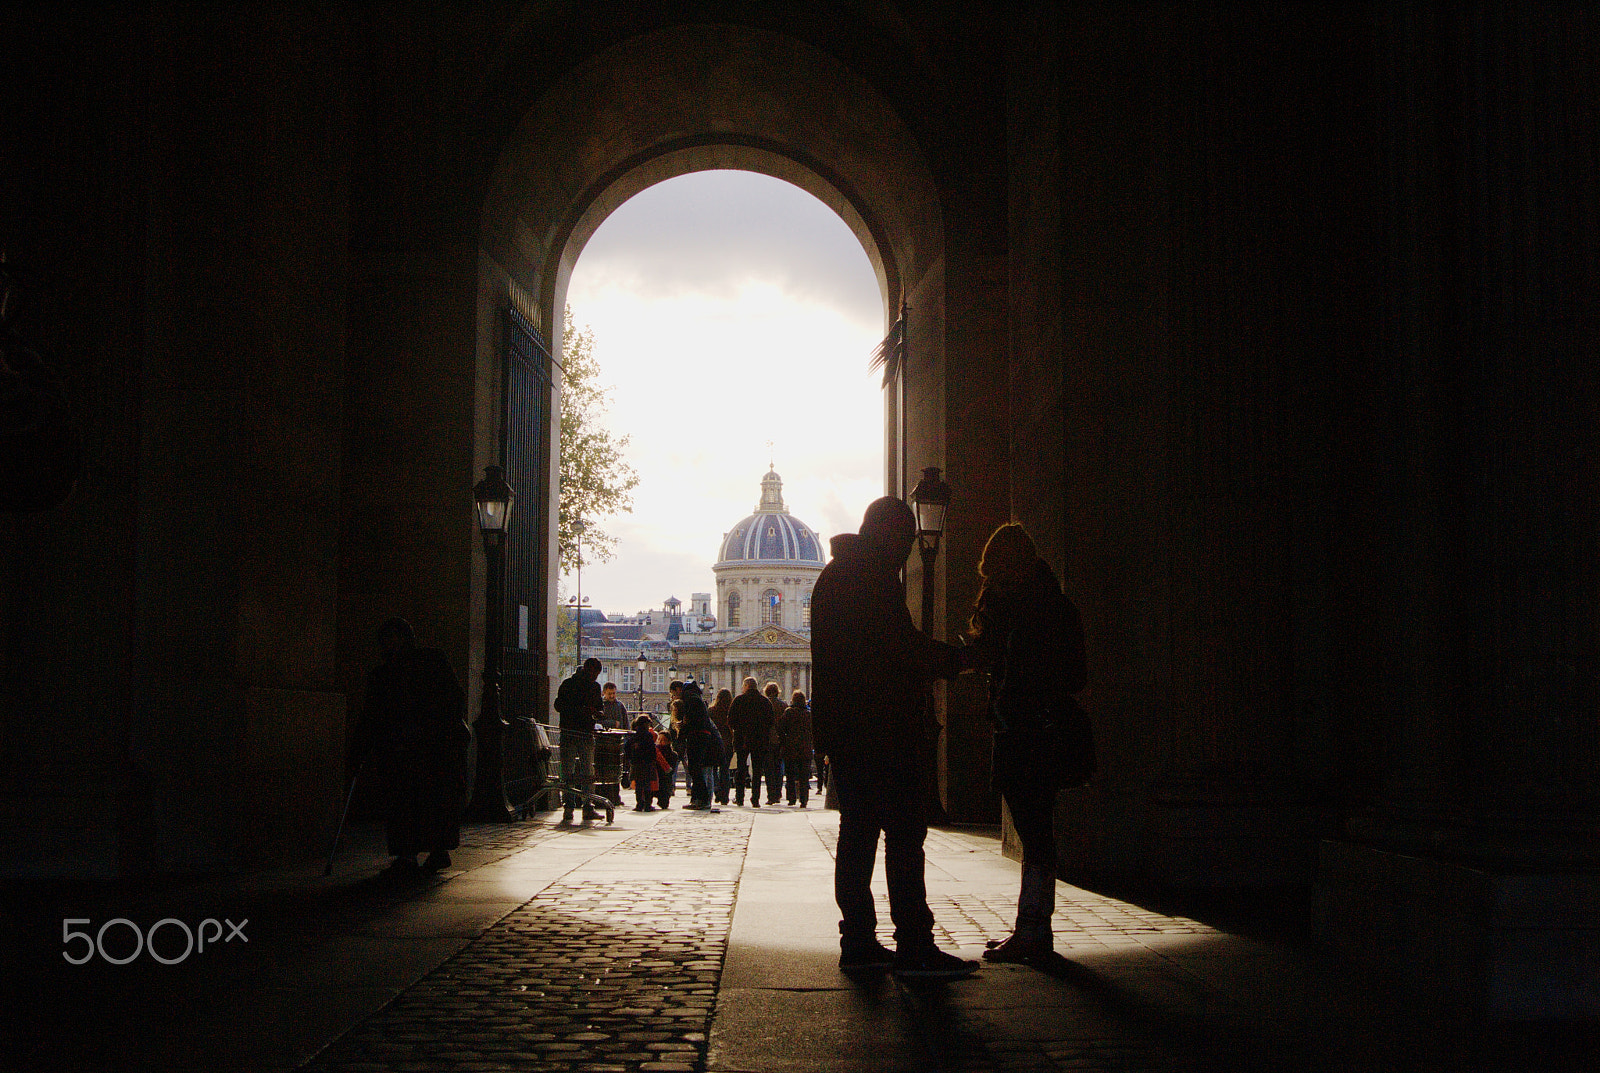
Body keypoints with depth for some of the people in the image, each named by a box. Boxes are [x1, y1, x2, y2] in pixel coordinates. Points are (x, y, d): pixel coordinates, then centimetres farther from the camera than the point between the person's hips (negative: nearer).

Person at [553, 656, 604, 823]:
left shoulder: (595, 686, 13)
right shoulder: (569, 684, -2)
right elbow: (559, 706, -8)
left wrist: (597, 713, -2)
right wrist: (581, 710, -19)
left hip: (587, 734, 4)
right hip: (569, 733, -4)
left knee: (588, 772, 2)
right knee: (568, 771, -5)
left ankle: (588, 808, 5)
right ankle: (568, 807, 0)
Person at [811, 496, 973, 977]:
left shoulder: (832, 576, 19)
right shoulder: (876, 576, -11)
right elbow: (904, 648, -16)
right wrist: (951, 657, 1)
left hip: (841, 729, 10)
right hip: (881, 729, -9)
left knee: (857, 830, 10)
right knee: (905, 833, -7)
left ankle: (858, 941, 12)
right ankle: (914, 946, -8)